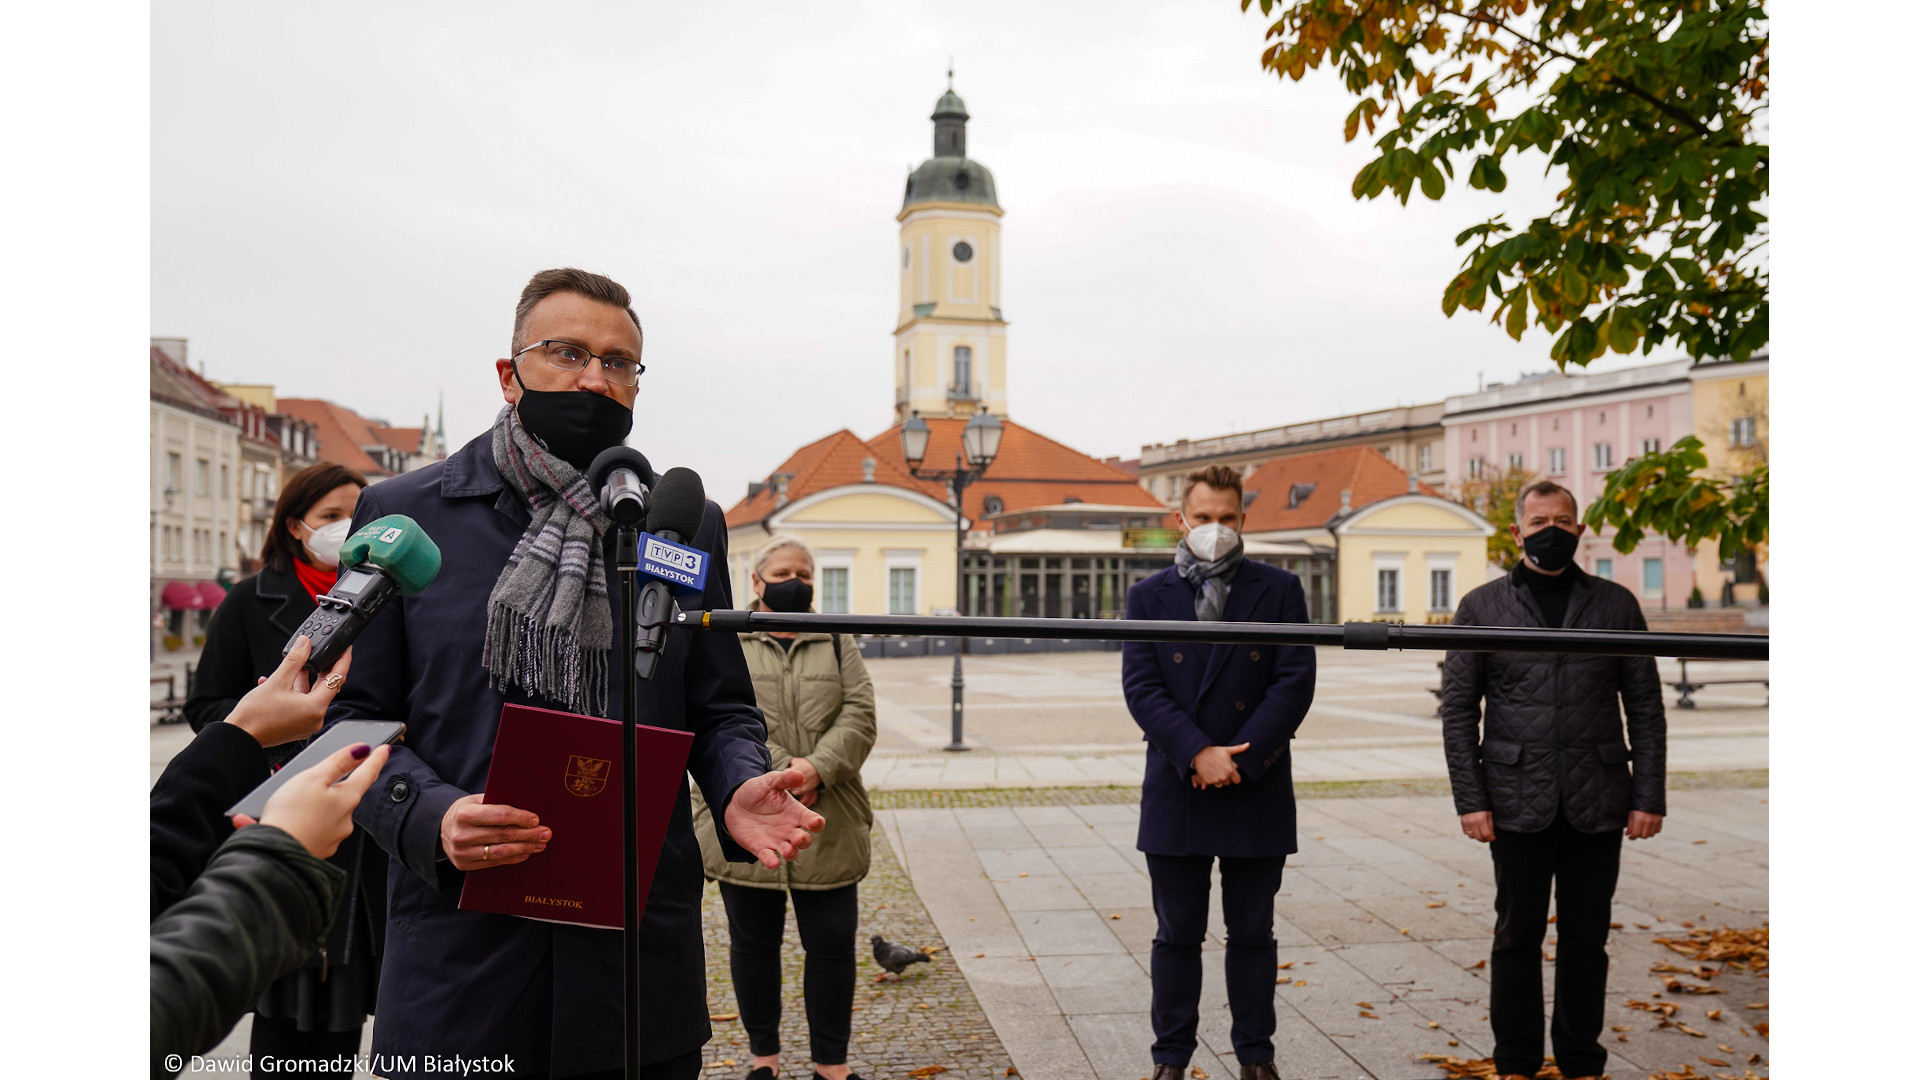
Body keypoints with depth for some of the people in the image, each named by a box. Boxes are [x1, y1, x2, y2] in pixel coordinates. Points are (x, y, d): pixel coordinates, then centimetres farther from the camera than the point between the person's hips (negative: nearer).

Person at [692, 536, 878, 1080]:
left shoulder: (837, 645, 13)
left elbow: (859, 715, 0)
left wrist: (820, 768, -17)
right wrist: (781, 767, -20)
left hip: (828, 827, 2)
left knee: (832, 944, 5)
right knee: (753, 943, 10)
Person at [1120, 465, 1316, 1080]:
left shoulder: (1279, 590, 3)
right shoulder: (1148, 598, 4)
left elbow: (1295, 683, -5)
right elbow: (1141, 688, -5)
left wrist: (1239, 760, -12)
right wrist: (1198, 753, -16)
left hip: (1258, 792, 0)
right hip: (1175, 793, 0)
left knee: (1252, 933, 11)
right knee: (1177, 934, 9)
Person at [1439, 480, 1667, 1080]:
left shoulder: (1616, 605, 7)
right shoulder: (1481, 607, 4)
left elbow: (1646, 708, 7)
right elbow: (1457, 710, 2)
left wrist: (1649, 797, 0)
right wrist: (1470, 799, -5)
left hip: (1597, 803, 1)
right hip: (1518, 804, -1)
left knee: (1586, 940, 10)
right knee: (1517, 938, 6)